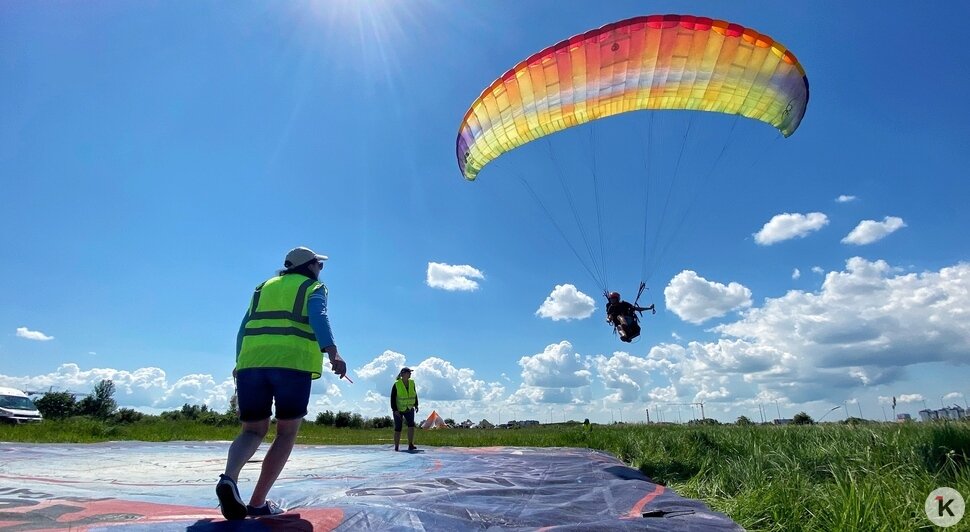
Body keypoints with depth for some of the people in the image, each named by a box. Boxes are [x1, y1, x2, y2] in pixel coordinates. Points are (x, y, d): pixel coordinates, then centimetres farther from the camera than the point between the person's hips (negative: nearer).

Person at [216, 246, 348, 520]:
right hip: (293, 363, -4)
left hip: (251, 362, 5)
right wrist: (333, 352, -22)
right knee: (286, 433, 10)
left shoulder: (264, 287, 28)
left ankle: (229, 478, -15)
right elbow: (319, 318, -9)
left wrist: (241, 363, 36)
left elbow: (244, 328, 26)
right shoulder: (314, 287, 13)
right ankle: (257, 502, 8)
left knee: (253, 430, 13)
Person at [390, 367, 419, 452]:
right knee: (398, 428, 2)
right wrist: (394, 410, -21)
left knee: (411, 425, -15)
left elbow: (414, 394, 9)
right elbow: (393, 398, -16)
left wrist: (416, 405, 5)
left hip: (409, 409, 3)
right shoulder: (396, 384, -19)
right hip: (398, 410, -3)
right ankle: (396, 447, 16)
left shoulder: (412, 382, -6)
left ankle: (410, 445, -12)